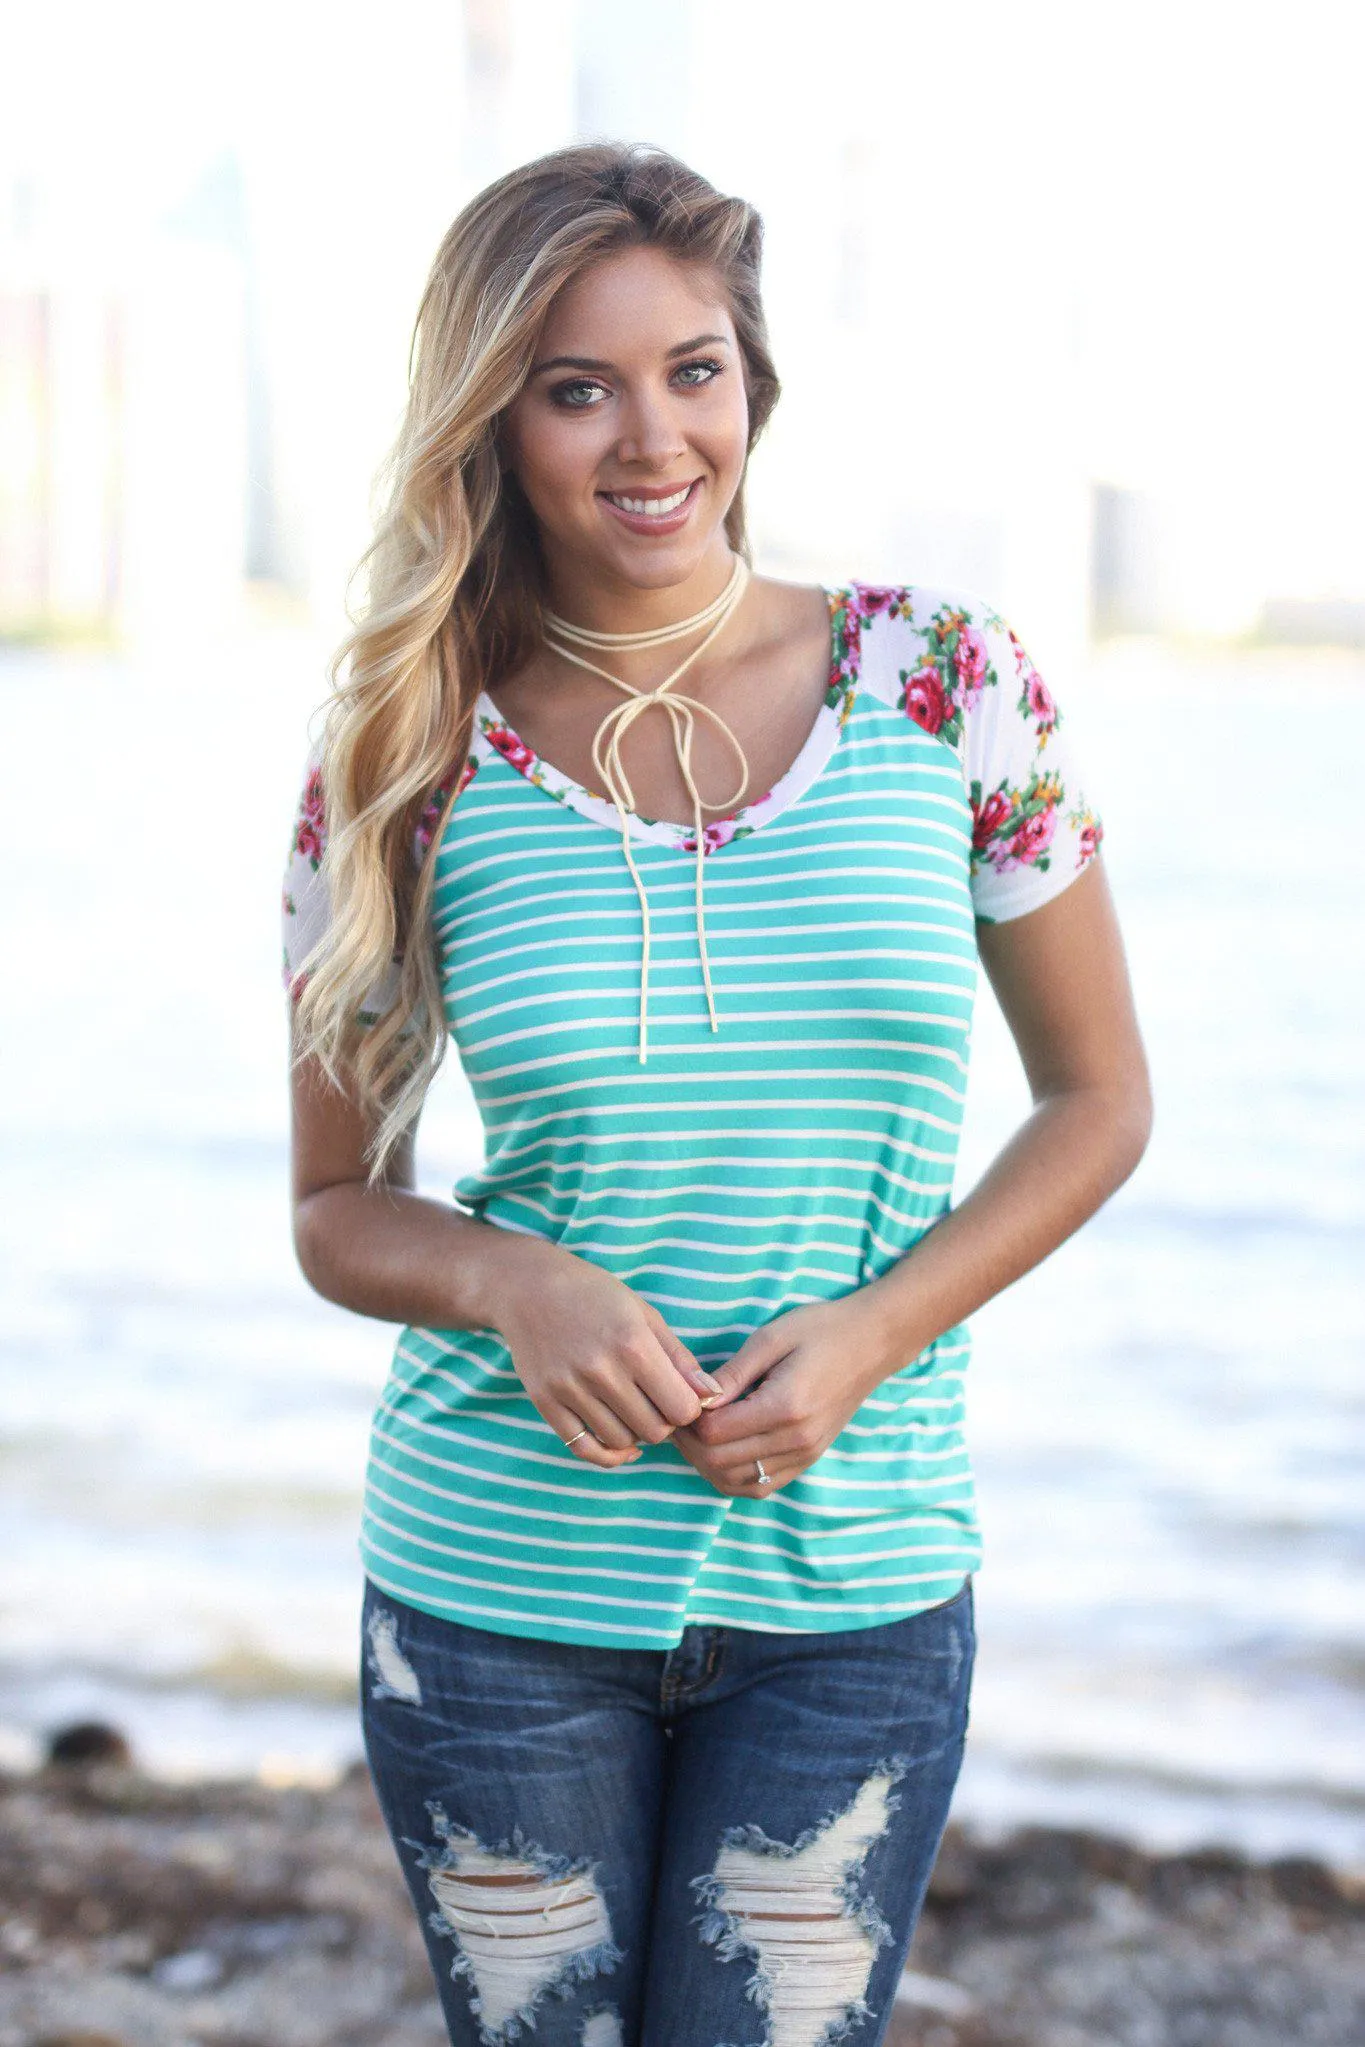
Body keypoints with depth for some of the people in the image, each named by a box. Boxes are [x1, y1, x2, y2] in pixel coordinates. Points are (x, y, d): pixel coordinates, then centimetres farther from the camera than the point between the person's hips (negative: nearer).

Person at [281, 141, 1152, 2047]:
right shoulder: (413, 766, -4)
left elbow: (1100, 1100, 4)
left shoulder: (942, 677, -4)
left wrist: (873, 1331, -11)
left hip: (852, 1592, 0)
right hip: (497, 1586, 0)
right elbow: (337, 1209, 5)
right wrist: (509, 1283, -17)